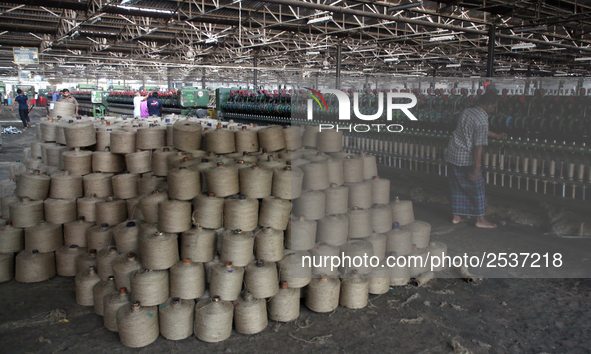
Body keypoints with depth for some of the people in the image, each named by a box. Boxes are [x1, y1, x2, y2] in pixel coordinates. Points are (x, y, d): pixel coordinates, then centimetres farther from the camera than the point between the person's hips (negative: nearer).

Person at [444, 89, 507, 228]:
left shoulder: (466, 112, 8)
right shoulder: (482, 121, -18)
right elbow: (478, 147, -21)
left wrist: (496, 136, 38)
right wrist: (476, 169, -17)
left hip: (452, 155, 8)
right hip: (465, 159, -8)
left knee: (457, 187, 17)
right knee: (477, 187, 6)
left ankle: (457, 216, 26)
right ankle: (480, 219, 14)